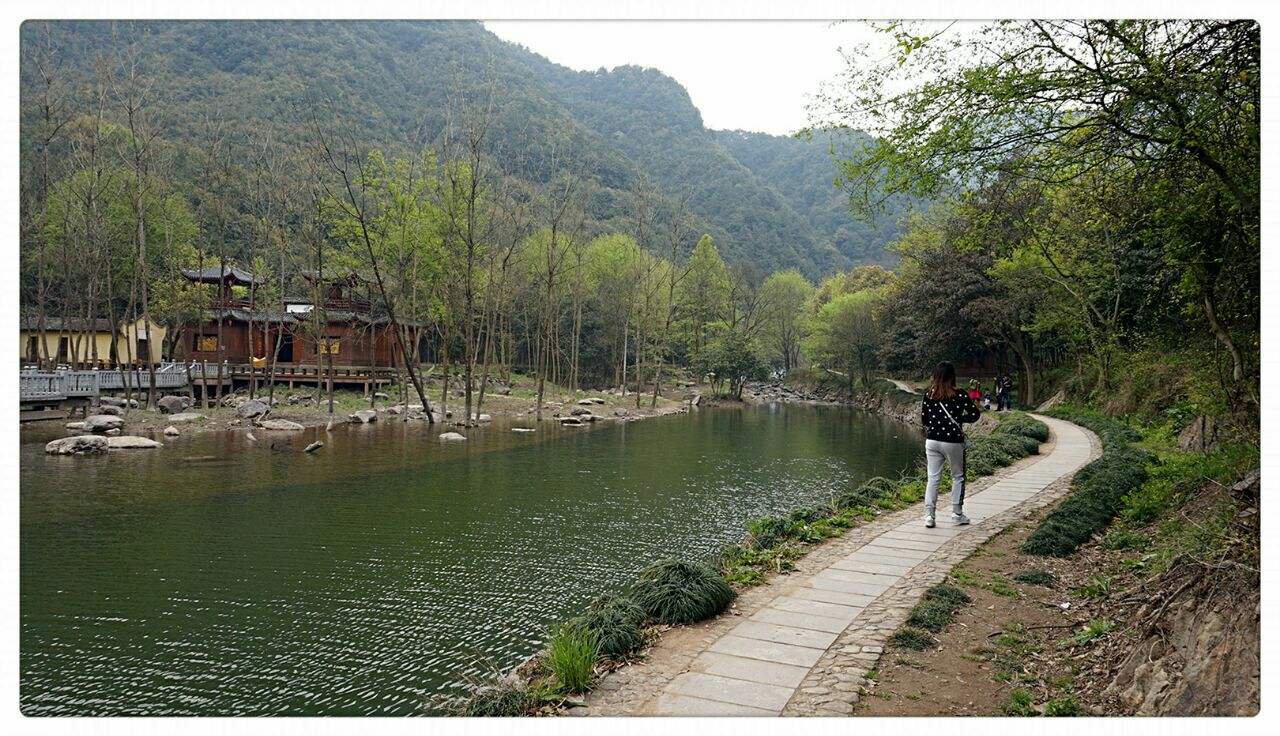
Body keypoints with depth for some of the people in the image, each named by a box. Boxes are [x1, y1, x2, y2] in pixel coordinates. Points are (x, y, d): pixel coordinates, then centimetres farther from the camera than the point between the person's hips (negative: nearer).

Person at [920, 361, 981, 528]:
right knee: (958, 477, 15)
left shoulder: (928, 394, -2)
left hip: (932, 441, 3)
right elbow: (975, 414, -6)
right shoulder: (959, 395, -10)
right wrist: (960, 419, 10)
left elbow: (923, 420, 3)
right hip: (953, 442, -3)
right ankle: (957, 514, 18)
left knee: (933, 478, 7)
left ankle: (929, 515, 2)